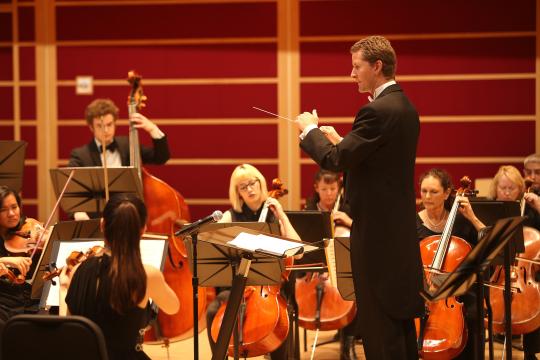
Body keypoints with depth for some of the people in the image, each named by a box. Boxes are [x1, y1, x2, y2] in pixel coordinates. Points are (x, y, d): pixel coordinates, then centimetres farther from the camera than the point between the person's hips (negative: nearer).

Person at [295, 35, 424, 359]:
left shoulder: (377, 111, -19)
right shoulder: (404, 107, 11)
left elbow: (335, 161, -21)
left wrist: (310, 129, -5)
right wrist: (339, 140, 12)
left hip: (377, 234, -10)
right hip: (400, 233, 10)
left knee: (379, 324, -5)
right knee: (400, 316, 16)